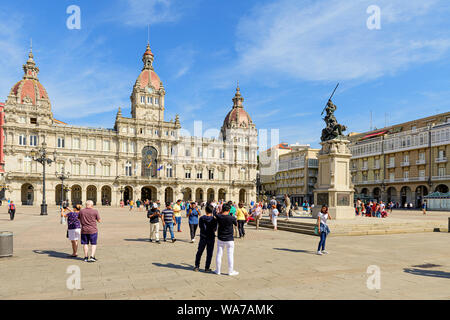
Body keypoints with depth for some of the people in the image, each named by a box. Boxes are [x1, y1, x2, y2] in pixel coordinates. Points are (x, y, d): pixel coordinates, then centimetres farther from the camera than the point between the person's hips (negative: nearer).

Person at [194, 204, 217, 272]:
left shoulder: (201, 218, -8)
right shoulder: (214, 219, -12)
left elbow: (200, 227, 0)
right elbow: (215, 229, -7)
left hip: (203, 238, 1)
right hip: (211, 238, -1)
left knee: (199, 252, 16)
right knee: (209, 254, 9)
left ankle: (197, 266, 19)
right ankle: (207, 268, 11)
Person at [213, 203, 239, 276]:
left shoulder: (218, 216, -10)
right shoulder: (232, 218, -17)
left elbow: (215, 213, 14)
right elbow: (236, 224, 2)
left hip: (220, 239, 3)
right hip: (229, 240, -3)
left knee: (219, 254, 12)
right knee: (230, 255, 8)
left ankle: (218, 270, 22)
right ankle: (230, 271, 16)